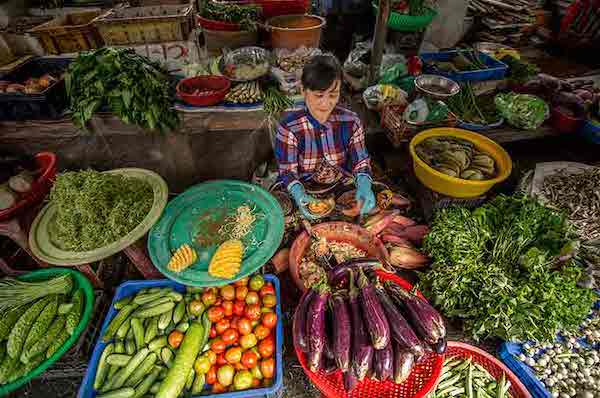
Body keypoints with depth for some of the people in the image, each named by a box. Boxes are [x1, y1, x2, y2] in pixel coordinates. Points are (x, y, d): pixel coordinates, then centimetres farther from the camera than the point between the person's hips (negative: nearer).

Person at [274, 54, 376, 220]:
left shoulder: (351, 122, -7)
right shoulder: (288, 127, -15)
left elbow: (361, 162, -2)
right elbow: (287, 172, -12)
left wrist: (364, 185, -24)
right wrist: (298, 193, -34)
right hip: (305, 192, -3)